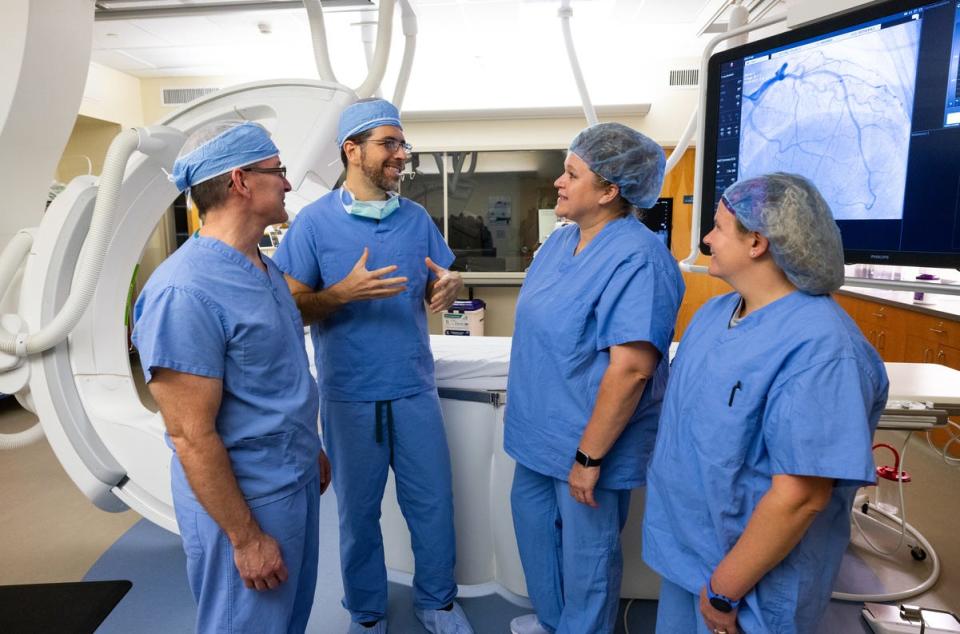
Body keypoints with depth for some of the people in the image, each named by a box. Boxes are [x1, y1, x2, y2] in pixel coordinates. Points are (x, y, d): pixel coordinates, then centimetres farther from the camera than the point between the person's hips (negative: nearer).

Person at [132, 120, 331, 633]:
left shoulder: (267, 268, 4)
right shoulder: (184, 292, -25)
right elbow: (191, 438, -23)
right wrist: (247, 538, -17)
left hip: (297, 483, 8)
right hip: (243, 500, -8)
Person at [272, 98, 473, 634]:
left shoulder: (417, 218, 5)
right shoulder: (315, 221, -6)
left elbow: (433, 291, 10)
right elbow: (293, 307, -6)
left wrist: (450, 287, -14)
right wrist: (343, 293, -24)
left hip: (415, 389, 3)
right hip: (350, 395, -2)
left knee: (434, 503, 12)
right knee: (359, 511, 14)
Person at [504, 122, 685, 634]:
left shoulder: (636, 259, -24)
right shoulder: (560, 241, 4)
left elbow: (631, 368, -27)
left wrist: (589, 457, -22)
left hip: (587, 440, -9)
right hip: (542, 429, 9)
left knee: (585, 552, 12)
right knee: (533, 519, 24)